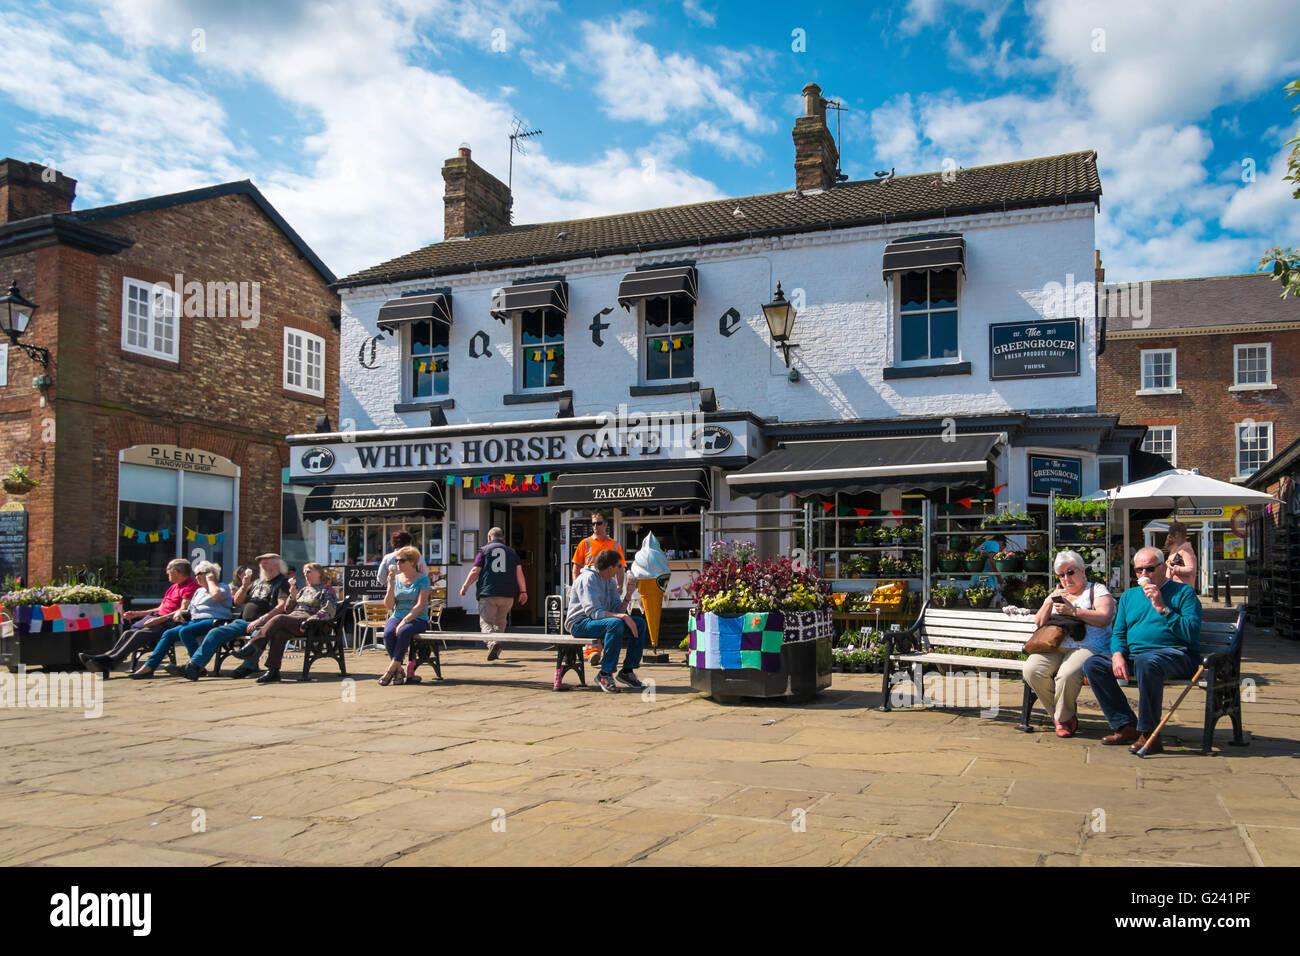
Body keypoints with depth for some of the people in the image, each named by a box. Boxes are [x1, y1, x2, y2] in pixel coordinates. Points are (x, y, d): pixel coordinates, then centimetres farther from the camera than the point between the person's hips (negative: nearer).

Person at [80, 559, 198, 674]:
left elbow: (183, 611, -15)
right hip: (158, 618, 9)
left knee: (141, 634, -29)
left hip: (170, 622, -9)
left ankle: (108, 660, -35)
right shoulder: (173, 587, 29)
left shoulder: (191, 586, -4)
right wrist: (136, 614, 20)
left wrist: (160, 619, -22)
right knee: (128, 633, -14)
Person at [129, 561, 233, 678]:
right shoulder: (199, 591, 31)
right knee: (168, 634, -11)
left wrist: (210, 581, -2)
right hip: (195, 620, 8)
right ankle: (148, 667, -13)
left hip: (213, 620, -8)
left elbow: (216, 595, -17)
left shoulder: (222, 587, 8)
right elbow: (189, 609, 28)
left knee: (185, 631, -31)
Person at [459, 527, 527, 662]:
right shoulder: (512, 552, 15)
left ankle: (493, 643, -29)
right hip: (507, 595, 3)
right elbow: (519, 572, 7)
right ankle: (496, 650, 15)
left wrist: (465, 587, 10)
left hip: (488, 593, -3)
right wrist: (523, 591, 10)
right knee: (500, 622, 17)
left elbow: (475, 571, 0)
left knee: (486, 622, -3)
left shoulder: (484, 550, 6)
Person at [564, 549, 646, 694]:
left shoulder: (610, 581, 12)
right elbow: (593, 612, -26)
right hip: (581, 624, -9)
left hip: (602, 621, 9)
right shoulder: (588, 578, -16)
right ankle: (605, 674, -27)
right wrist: (621, 616, -33)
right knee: (615, 623, -36)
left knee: (640, 624, -4)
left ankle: (627, 671, 0)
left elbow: (617, 609, 5)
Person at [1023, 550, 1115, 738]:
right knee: (1032, 670, -28)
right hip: (1054, 648, 5)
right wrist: (1050, 601, 2)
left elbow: (1104, 618, -5)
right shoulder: (1056, 594, 28)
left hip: (1087, 647, -4)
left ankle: (1063, 718, -10)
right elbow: (1038, 623, 18)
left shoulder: (1098, 590, 14)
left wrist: (1073, 611, -10)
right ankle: (1063, 714, -7)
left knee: (1068, 674, -37)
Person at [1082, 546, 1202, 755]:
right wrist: (1117, 654, -4)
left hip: (1176, 654, -6)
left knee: (1146, 661, -40)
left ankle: (1149, 733, -27)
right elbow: (1118, 633, 17)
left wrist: (1163, 609, -13)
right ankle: (1126, 726, -13)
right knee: (1092, 665, -16)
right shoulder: (1129, 595, 22)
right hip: (1134, 656, 6)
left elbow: (1191, 633, -7)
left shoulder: (1183, 592, 6)